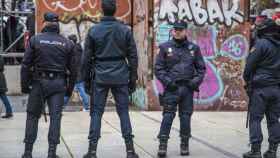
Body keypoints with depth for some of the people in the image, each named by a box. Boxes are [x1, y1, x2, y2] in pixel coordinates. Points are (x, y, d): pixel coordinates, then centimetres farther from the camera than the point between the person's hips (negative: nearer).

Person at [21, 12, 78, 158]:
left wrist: (24, 85, 2)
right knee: (55, 117, 4)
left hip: (39, 82, -1)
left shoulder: (35, 40, -1)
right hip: (58, 84, 1)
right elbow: (73, 69, 4)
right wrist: (70, 88, 12)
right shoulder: (67, 43, 4)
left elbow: (26, 64, -4)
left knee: (33, 116, 10)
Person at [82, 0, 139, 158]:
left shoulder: (93, 31, -1)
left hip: (100, 78, 0)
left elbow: (87, 58, 2)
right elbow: (133, 56, 2)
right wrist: (133, 79, 9)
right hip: (120, 78, 1)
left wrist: (87, 79, 10)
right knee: (124, 112, 7)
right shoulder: (125, 30, 0)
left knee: (96, 113, 5)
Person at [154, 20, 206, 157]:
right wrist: (167, 81, -10)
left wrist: (196, 81, -3)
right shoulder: (165, 47, 3)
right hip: (171, 88, -2)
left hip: (187, 88, 2)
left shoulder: (193, 48, 8)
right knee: (168, 115, -8)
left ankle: (184, 145, 16)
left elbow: (201, 68, 13)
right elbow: (158, 68, 3)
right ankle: (162, 145, -6)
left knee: (186, 116, 6)